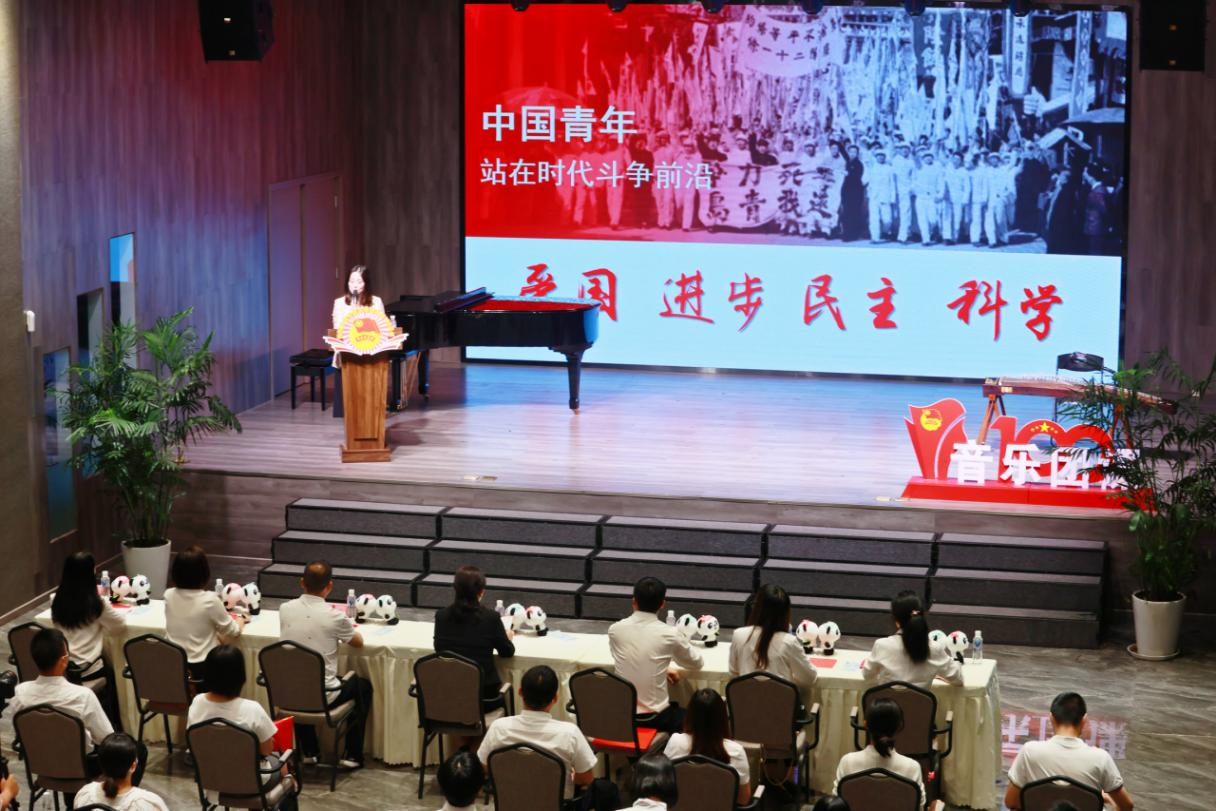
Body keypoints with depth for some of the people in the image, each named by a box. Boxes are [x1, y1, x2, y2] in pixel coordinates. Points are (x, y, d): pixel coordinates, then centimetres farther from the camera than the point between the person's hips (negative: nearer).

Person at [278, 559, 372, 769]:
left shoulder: (285, 609, -6)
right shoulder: (334, 617, -17)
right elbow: (358, 642, 2)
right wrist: (346, 628, 23)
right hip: (323, 697, -4)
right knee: (363, 685, 25)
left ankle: (308, 751, 39)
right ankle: (352, 755, 25)